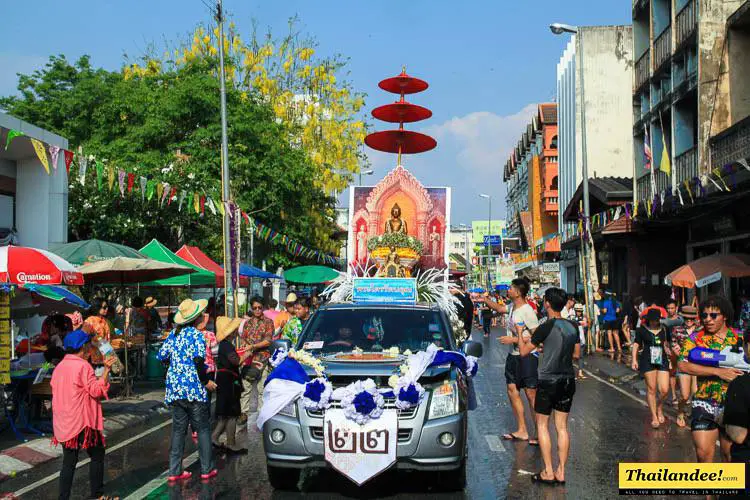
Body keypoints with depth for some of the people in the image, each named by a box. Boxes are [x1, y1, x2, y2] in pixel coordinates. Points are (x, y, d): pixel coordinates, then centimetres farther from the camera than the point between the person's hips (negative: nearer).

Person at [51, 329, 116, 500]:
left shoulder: (59, 367, 9)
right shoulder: (82, 366, -13)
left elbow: (56, 391, 17)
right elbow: (96, 390, -18)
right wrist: (106, 369, -19)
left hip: (63, 424, 7)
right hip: (82, 422, -7)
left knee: (69, 461, 10)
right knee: (97, 455, 8)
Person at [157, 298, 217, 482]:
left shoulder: (173, 334, 9)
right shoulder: (196, 335, -11)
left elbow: (161, 356, 13)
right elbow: (198, 361, -19)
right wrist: (206, 381, -8)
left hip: (175, 388, 6)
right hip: (193, 387, -6)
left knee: (178, 429, 12)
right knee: (203, 428, 5)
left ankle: (174, 471, 13)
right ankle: (207, 469, 9)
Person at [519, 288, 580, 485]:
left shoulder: (546, 327, -16)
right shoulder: (573, 326, 2)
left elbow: (524, 352, -10)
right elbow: (576, 354, 13)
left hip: (548, 381, -6)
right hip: (567, 380, 6)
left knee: (542, 425, 5)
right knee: (562, 426, 10)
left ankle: (548, 473, 5)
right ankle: (560, 472, 13)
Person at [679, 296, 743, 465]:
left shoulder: (739, 338, 2)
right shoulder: (696, 338, -3)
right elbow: (682, 365, -16)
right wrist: (718, 371, -23)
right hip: (705, 403, -1)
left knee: (730, 454, 11)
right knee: (703, 452, -3)